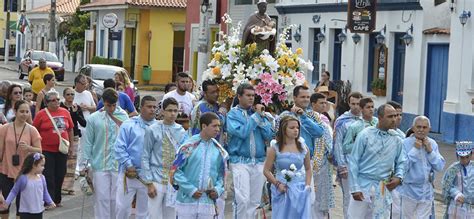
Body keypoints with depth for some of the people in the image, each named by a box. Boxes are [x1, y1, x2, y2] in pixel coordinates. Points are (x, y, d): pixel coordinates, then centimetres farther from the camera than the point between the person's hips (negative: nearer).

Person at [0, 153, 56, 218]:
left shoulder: (42, 178, 0)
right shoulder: (23, 178, -14)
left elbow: (45, 192, 12)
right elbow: (14, 192, -5)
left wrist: (50, 202, 1)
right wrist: (6, 202, -14)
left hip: (38, 211, 5)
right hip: (25, 212, -5)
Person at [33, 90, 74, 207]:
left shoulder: (65, 112, 5)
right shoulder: (41, 114, -6)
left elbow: (70, 129, 14)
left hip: (62, 150, 4)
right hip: (47, 150, -4)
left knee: (60, 175, 10)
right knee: (48, 176, -4)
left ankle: (57, 200, 22)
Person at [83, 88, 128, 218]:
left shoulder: (123, 116, 3)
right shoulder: (94, 118, -1)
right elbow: (88, 143, 2)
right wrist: (85, 164, 0)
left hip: (119, 164, 1)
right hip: (100, 165, -1)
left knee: (116, 198, 7)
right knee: (102, 198, 0)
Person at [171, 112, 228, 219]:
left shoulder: (219, 150, 6)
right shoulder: (189, 146, -8)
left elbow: (221, 174, 16)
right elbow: (175, 170, -7)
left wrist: (218, 189, -3)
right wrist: (191, 189, -12)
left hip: (208, 203, 4)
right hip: (187, 201, -4)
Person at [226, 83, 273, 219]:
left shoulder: (259, 112, 12)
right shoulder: (233, 114, 0)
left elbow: (269, 136, 4)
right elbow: (242, 132, -16)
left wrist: (261, 117, -5)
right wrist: (255, 116, -10)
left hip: (259, 161, 5)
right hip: (240, 161, -4)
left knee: (254, 201, 7)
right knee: (242, 199, -15)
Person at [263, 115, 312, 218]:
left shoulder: (303, 147, 4)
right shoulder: (275, 148, -3)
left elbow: (308, 169, 13)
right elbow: (266, 170, -1)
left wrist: (308, 185, -1)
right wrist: (277, 184, -12)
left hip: (301, 191, 2)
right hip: (282, 190, -2)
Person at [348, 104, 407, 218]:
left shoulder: (396, 140, 3)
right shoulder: (365, 135, -8)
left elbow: (401, 162, 13)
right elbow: (353, 162, -7)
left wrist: (399, 177, -8)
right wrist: (355, 188, -10)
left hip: (383, 188, 3)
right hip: (363, 184, -3)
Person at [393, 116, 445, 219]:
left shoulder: (432, 144, 4)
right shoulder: (405, 143, -11)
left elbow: (439, 167, 1)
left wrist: (430, 150, -10)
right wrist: (415, 149, -18)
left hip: (426, 192, 4)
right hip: (408, 191, -4)